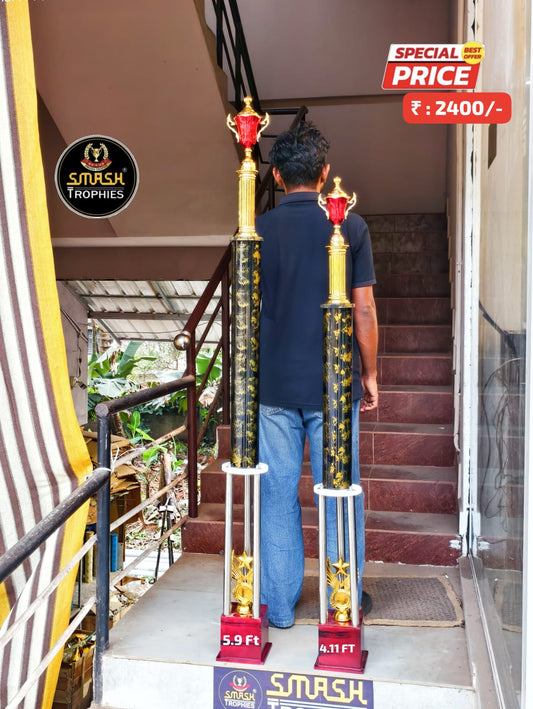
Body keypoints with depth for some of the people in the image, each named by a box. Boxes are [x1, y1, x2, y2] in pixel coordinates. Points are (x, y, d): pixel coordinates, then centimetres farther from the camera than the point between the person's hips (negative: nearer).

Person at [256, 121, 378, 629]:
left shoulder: (259, 230, 0)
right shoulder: (350, 226, -3)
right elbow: (364, 310, -3)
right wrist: (370, 374, 9)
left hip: (273, 384, 1)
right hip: (334, 383, -1)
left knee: (277, 492, 10)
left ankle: (279, 604, 21)